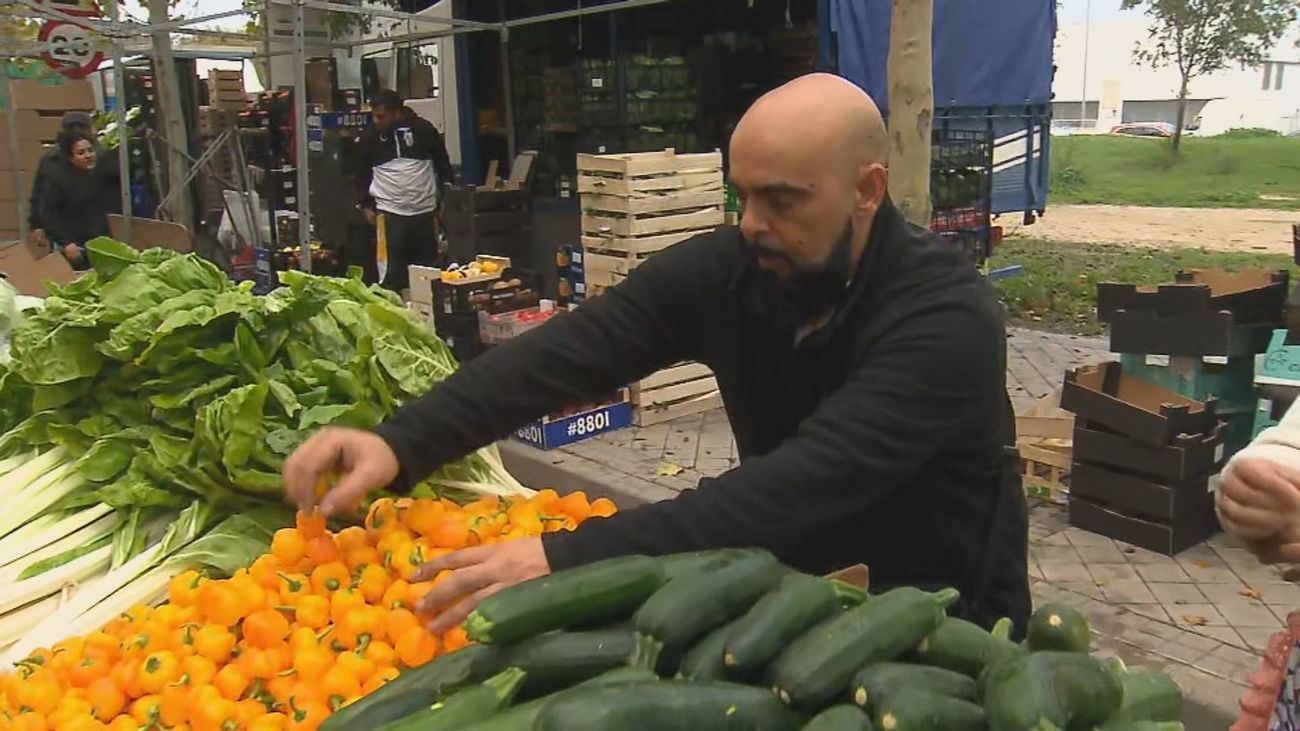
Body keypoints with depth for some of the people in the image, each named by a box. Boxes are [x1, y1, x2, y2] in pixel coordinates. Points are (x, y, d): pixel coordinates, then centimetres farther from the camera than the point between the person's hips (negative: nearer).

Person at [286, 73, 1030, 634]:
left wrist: (568, 559, -44)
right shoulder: (722, 270, -12)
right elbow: (569, 350, -21)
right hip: (796, 588, 4)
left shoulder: (949, 318, -27)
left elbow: (801, 485, -37)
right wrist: (402, 443, -36)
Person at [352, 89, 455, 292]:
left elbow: (443, 162, 9)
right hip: (390, 212, -1)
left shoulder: (423, 129, 0)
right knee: (393, 270, -7)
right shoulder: (369, 138, 2)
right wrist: (366, 205, 7)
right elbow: (362, 174, 13)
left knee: (428, 264, 7)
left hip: (424, 210, 1)